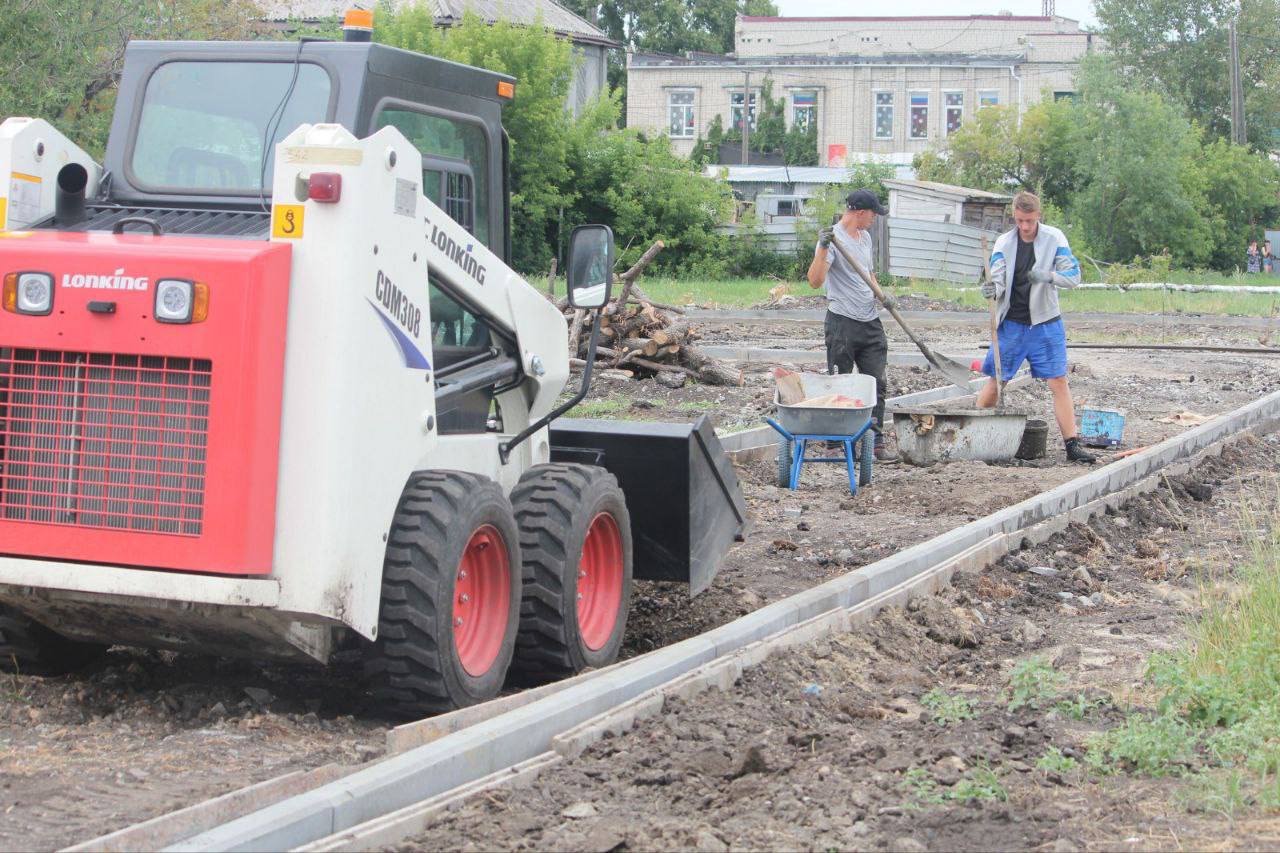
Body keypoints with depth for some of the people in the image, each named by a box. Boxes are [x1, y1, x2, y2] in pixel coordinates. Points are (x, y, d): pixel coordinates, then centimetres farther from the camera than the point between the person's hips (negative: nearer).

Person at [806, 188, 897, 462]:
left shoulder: (865, 237, 16)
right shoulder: (833, 238, -11)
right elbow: (815, 281, -22)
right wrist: (822, 249, -34)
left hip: (870, 322, 8)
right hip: (842, 323, -8)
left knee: (877, 383, 4)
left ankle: (876, 441, 7)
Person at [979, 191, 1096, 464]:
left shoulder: (1054, 238, -4)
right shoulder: (1004, 242, -1)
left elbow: (1074, 275, -9)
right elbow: (997, 279, -8)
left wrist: (1049, 276, -30)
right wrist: (992, 290, -32)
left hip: (1045, 325, 0)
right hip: (1011, 324, 1)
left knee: (1059, 383, -3)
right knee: (995, 381, 3)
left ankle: (1072, 444, -1)